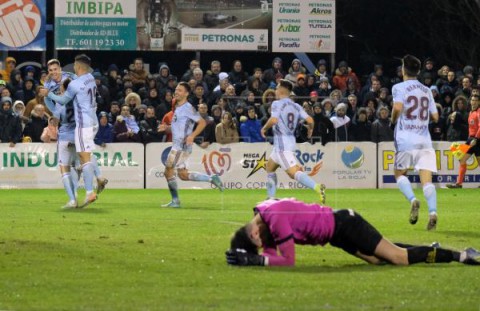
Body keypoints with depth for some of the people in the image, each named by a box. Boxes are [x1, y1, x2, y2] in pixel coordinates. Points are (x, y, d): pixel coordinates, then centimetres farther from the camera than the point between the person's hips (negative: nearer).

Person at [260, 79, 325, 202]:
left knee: (294, 172, -18)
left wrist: (264, 128, -6)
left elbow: (274, 120, -24)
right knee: (269, 168, 25)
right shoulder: (296, 106, 10)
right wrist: (310, 130, 20)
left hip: (282, 144, -9)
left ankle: (317, 187, -38)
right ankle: (271, 198, 26)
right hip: (291, 141, 9)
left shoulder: (277, 104, -8)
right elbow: (309, 120, -1)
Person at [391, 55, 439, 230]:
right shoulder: (427, 90, 14)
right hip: (424, 140, 3)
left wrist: (393, 120, 1)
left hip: (406, 139, -3)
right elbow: (435, 117, 13)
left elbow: (398, 107, -19)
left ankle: (412, 200, -11)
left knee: (399, 173, 15)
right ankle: (432, 211, -25)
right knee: (426, 179, -4)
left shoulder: (399, 87, -1)